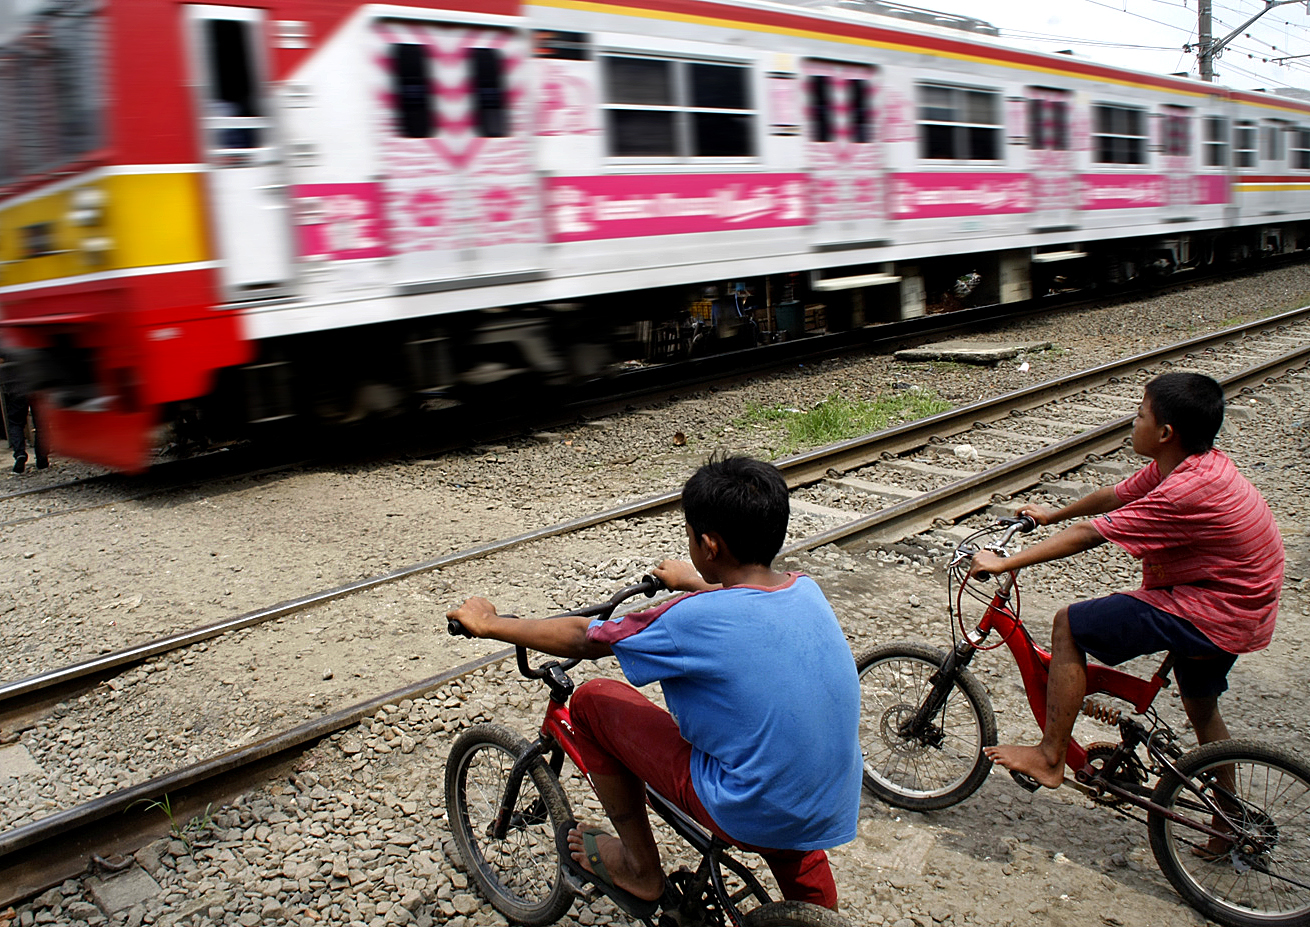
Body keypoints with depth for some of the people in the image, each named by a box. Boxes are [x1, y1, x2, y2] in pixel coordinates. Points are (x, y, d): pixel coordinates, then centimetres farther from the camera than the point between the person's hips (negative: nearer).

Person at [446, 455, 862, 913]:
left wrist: (488, 623, 8)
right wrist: (691, 582, 41)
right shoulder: (807, 590, -2)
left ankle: (639, 869, 19)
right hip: (835, 814, 7)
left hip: (749, 818, -7)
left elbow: (582, 638, -7)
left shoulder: (692, 620, -21)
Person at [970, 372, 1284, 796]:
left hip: (1210, 615, -10)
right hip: (1240, 610, 10)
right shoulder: (1193, 463, 1)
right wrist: (1052, 514, 27)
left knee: (1070, 624, -11)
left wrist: (1003, 563, -23)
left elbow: (1089, 534, -28)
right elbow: (1115, 496, 16)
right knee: (1201, 708, 30)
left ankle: (1050, 758, -5)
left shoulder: (1189, 491, -28)